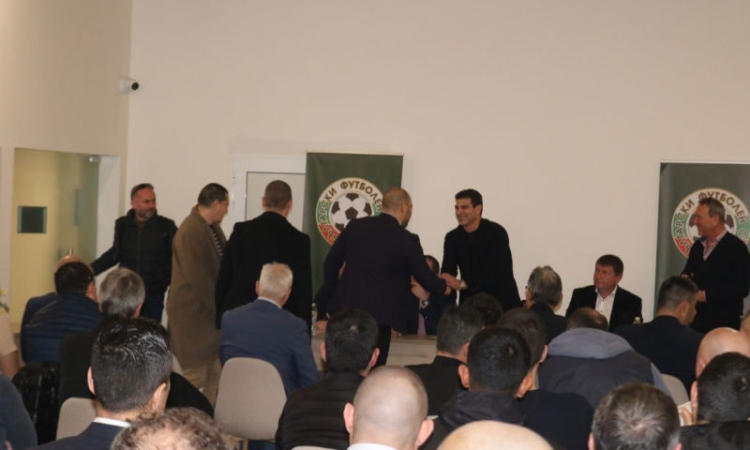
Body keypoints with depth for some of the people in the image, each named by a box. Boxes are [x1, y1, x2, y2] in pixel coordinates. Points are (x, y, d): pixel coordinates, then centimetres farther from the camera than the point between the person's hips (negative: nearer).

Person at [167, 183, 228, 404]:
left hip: (210, 311, 9)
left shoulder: (212, 228, 9)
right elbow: (198, 279, -21)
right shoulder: (191, 232, -19)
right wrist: (220, 309, -15)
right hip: (193, 312, -9)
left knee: (214, 373, 13)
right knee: (195, 377, 0)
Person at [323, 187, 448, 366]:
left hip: (345, 308, 5)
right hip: (378, 315, -5)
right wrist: (444, 287, 24)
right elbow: (424, 277, 3)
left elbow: (331, 262, 10)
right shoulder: (406, 240, -7)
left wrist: (332, 294, 22)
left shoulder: (355, 226, 6)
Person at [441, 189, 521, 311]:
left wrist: (462, 283, -29)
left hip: (502, 301, -3)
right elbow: (448, 272, -7)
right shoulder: (452, 238, 3)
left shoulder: (496, 233, -12)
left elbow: (496, 272, -22)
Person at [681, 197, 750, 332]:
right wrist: (684, 279, -1)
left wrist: (705, 295, -19)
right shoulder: (697, 246, 13)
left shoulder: (736, 247, -9)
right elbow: (688, 273, 24)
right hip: (696, 321, 6)